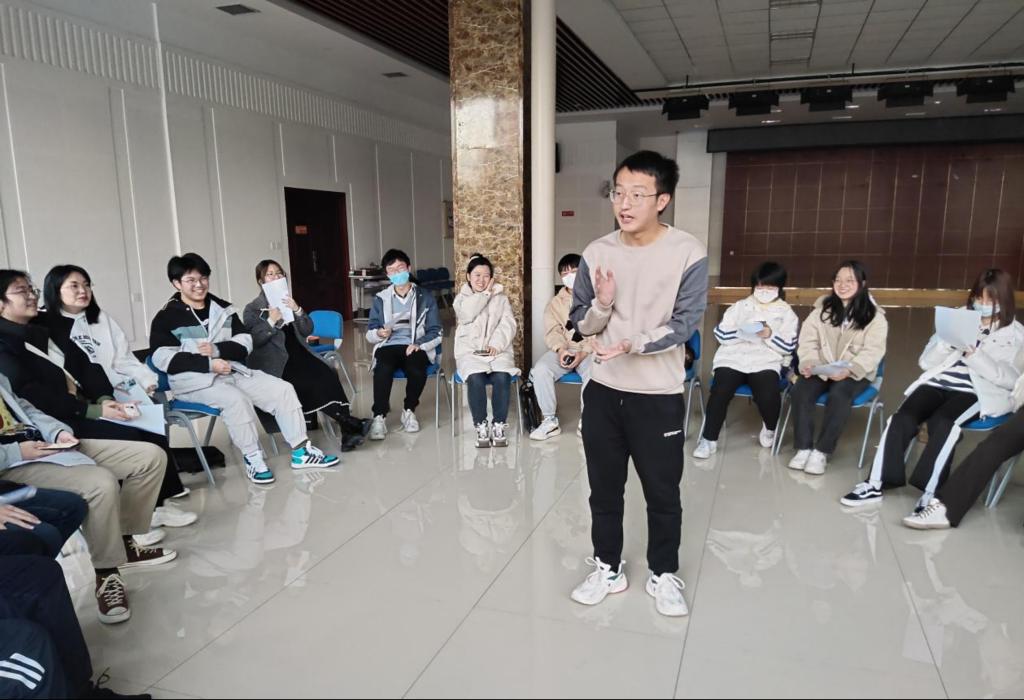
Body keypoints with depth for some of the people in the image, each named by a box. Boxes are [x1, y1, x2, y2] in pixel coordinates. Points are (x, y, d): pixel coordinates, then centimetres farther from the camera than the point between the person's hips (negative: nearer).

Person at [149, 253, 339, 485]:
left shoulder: (222, 309, 12)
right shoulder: (166, 317, -2)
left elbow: (245, 342, 5)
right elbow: (163, 358, -13)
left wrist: (217, 349, -16)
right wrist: (209, 363, -22)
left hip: (233, 370, 6)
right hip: (195, 380, -5)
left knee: (282, 389, -10)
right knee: (236, 399, -35)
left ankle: (300, 450, -7)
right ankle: (253, 458, -18)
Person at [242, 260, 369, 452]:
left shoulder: (289, 302, 21)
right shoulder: (252, 309, 7)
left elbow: (308, 331, 11)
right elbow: (252, 341, -7)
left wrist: (298, 311, -5)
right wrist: (271, 321, -16)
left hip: (299, 354, 4)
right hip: (275, 362, -4)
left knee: (328, 375, -26)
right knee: (307, 383, -31)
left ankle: (347, 430, -32)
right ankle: (349, 423, -25)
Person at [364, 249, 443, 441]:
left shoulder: (425, 298, 10)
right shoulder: (381, 299, 13)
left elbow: (436, 333, 5)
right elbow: (369, 334, 12)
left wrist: (419, 345, -14)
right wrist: (378, 333, -12)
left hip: (416, 347, 0)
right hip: (388, 346, 1)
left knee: (417, 370, -34)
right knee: (383, 369, -35)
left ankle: (409, 411, -7)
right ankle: (379, 417, -23)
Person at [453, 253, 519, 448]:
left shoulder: (501, 297, 15)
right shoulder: (462, 297, 13)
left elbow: (508, 325, 1)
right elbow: (467, 314, -12)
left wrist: (497, 344, -15)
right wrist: (486, 293, -6)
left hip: (497, 350, 1)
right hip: (470, 351, -1)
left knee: (502, 377, -31)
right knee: (476, 379, -32)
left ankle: (499, 425, -17)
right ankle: (481, 425, -17)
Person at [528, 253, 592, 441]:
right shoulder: (555, 302, 17)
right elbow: (552, 331, 4)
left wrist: (584, 352, -21)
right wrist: (561, 349, -17)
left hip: (589, 350, -3)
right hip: (563, 350, 3)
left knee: (594, 373, -36)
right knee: (540, 369, -26)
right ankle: (550, 420, -15)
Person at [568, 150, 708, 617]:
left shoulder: (688, 253, -10)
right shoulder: (597, 253, 0)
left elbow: (685, 323, -13)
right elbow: (581, 324, 3)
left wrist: (635, 343, -27)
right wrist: (602, 304, -18)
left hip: (659, 395, -3)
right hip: (603, 391, 3)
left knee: (662, 492, 11)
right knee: (604, 487, 15)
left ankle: (663, 575, 33)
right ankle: (607, 568, 34)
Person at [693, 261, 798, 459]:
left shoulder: (786, 313, 13)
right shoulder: (740, 306, 16)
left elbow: (788, 347, 4)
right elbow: (720, 334, 7)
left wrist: (770, 335, -12)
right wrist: (741, 333, -10)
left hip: (766, 362, -1)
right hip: (733, 358, 1)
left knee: (769, 395, -30)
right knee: (719, 392, -28)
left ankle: (770, 428, 7)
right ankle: (709, 439, -11)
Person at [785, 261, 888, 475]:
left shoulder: (874, 316, -1)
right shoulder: (822, 308, 10)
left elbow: (872, 351, -10)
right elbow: (808, 340, 4)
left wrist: (849, 370, -27)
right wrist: (808, 362, -16)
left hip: (856, 373, -3)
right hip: (821, 369, 3)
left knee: (839, 395, -34)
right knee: (800, 390, -27)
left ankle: (821, 451, -25)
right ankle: (803, 448, -21)